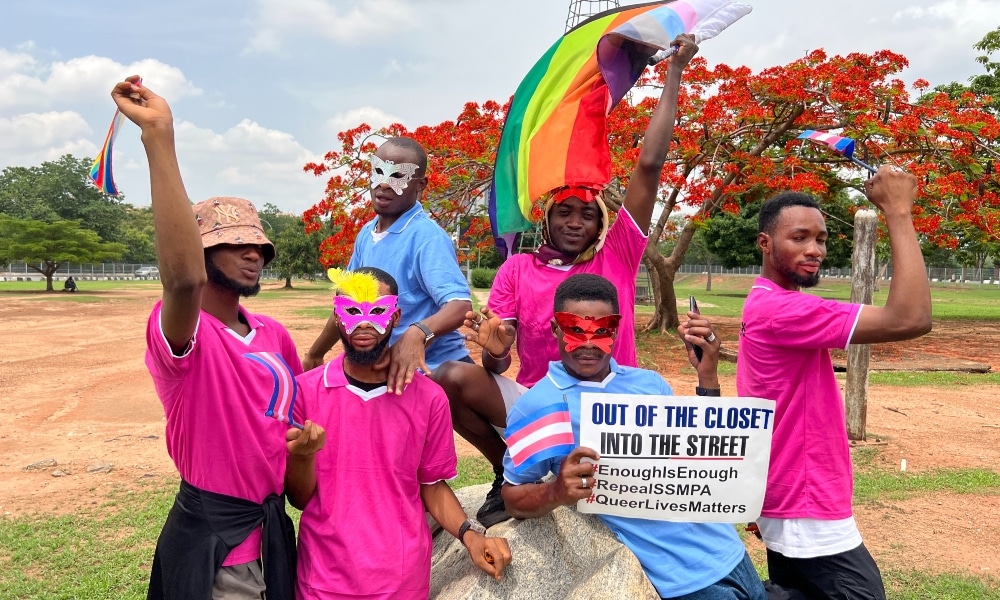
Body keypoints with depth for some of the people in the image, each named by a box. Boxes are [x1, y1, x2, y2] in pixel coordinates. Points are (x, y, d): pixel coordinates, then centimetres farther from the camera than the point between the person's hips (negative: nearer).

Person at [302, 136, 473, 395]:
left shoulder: (427, 236, -18)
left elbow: (460, 304, -30)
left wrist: (418, 333, -48)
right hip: (385, 368, 7)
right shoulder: (366, 234, 6)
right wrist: (314, 355, 23)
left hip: (433, 368, -7)